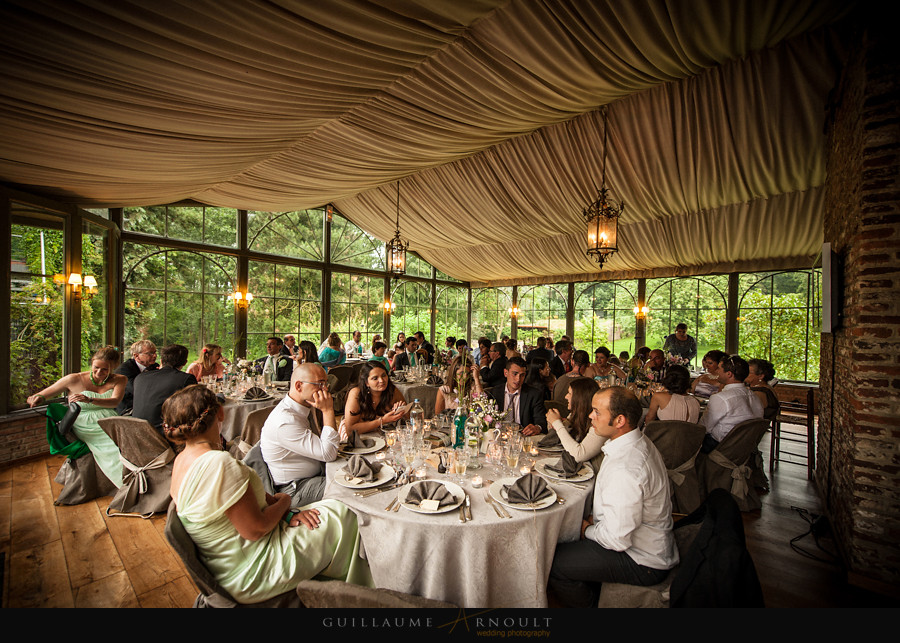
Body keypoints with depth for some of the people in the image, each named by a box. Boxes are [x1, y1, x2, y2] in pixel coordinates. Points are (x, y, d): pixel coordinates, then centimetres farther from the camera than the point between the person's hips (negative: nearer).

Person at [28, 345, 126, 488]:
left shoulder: (119, 380, 7)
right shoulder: (75, 379, 5)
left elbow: (115, 402, -11)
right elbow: (46, 393, 15)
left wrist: (90, 400, -29)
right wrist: (38, 398, -11)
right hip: (86, 430, -2)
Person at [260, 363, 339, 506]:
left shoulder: (306, 406, 2)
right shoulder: (285, 421, -28)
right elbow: (328, 454, -28)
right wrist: (328, 411, -26)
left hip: (318, 472, 9)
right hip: (294, 491, -9)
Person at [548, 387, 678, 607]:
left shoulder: (624, 470, -35)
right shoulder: (639, 442, -3)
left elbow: (617, 539, -28)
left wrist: (588, 530, -9)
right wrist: (594, 517, 2)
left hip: (643, 563, -9)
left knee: (553, 562, -12)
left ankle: (588, 605, 16)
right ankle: (594, 596, 31)